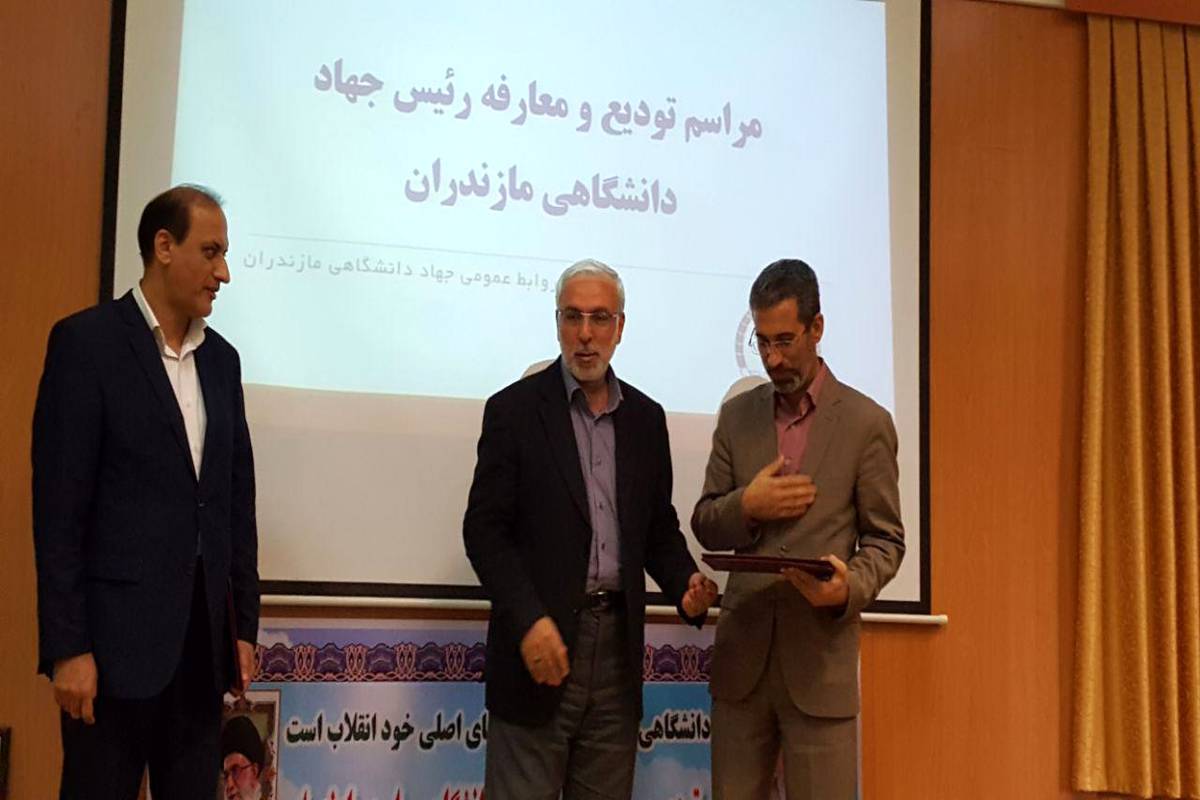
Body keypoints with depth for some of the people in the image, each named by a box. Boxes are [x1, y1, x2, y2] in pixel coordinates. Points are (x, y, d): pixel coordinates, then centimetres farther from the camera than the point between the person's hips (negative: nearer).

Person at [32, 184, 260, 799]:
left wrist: (244, 624, 11)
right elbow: (58, 506, -9)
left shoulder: (221, 359, 13)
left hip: (202, 636, 6)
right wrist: (67, 645, -14)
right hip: (118, 633, -5)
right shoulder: (87, 340, -5)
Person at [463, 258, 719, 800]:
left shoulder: (646, 418, 11)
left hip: (618, 646, 4)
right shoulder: (514, 409, -2)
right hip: (539, 637, -4)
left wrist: (685, 584, -4)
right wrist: (528, 619, -18)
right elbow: (484, 528, -6)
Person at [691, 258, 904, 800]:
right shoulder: (736, 416, 9)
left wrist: (851, 587, -19)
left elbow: (885, 540, 2)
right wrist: (746, 506, -11)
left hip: (820, 658, -3)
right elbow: (705, 526, 11)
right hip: (742, 653, 3)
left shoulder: (866, 423, -1)